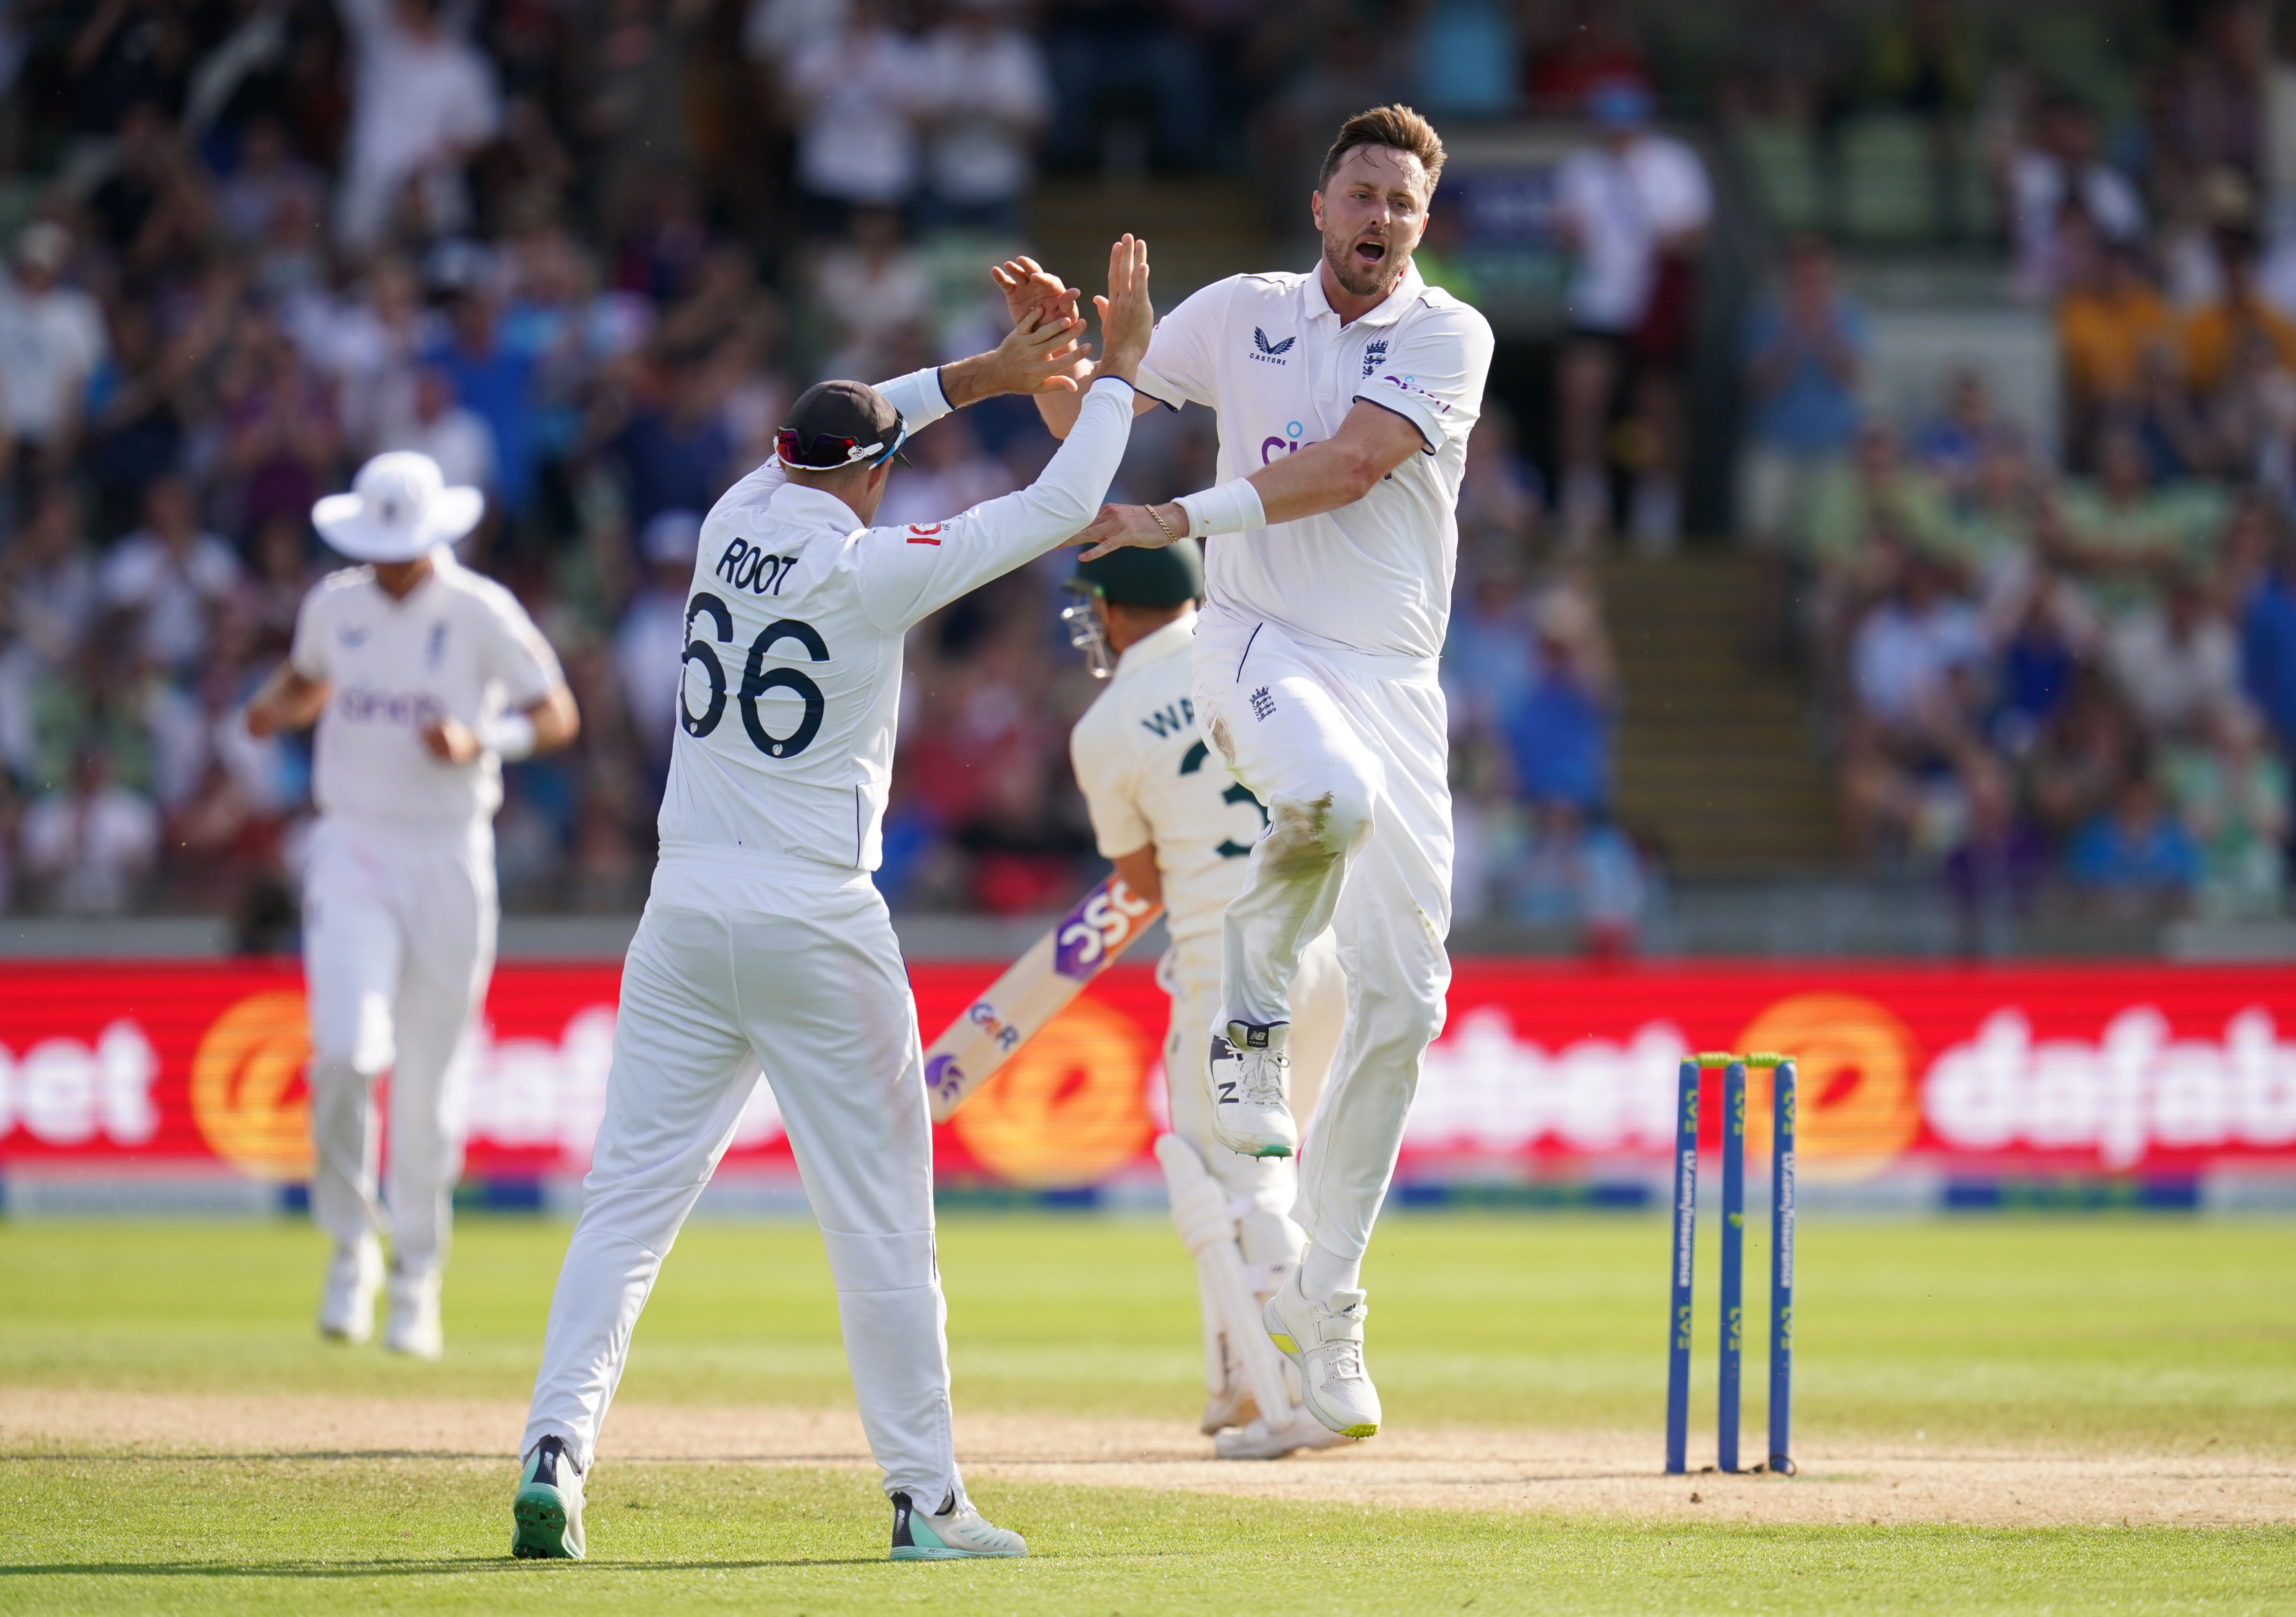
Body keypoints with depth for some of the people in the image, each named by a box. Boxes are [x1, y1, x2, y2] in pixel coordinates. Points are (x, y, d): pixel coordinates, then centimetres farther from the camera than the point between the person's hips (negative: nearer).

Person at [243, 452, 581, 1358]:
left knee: (428, 1076, 4)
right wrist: (273, 709, -1)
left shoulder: (481, 612, -4)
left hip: (449, 858, -1)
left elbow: (557, 716, -2)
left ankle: (416, 1282, 20)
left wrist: (478, 743, -21)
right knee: (347, 1048, -19)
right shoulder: (333, 606, 5)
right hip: (353, 849, 1)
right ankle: (351, 1244, 2)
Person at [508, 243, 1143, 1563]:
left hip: (687, 915, 4)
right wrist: (1122, 372, 9)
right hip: (818, 926, -4)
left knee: (630, 1198, 4)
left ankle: (556, 1453, -11)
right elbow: (1059, 509, -3)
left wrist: (981, 375, 27)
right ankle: (926, 1500, 7)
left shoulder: (735, 524, 6)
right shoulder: (874, 570, -8)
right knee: (882, 1221, 4)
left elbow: (827, 434, 27)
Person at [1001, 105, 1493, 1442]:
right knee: (1332, 791, -38)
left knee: (1403, 993, -1)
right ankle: (1254, 1004, -7)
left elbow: (1352, 465, -14)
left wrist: (1183, 518, -21)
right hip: (1259, 646, -2)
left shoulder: (1450, 336, 0)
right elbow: (1084, 417, 15)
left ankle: (1325, 1299, 10)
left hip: (1395, 678, 2)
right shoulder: (1242, 316, 7)